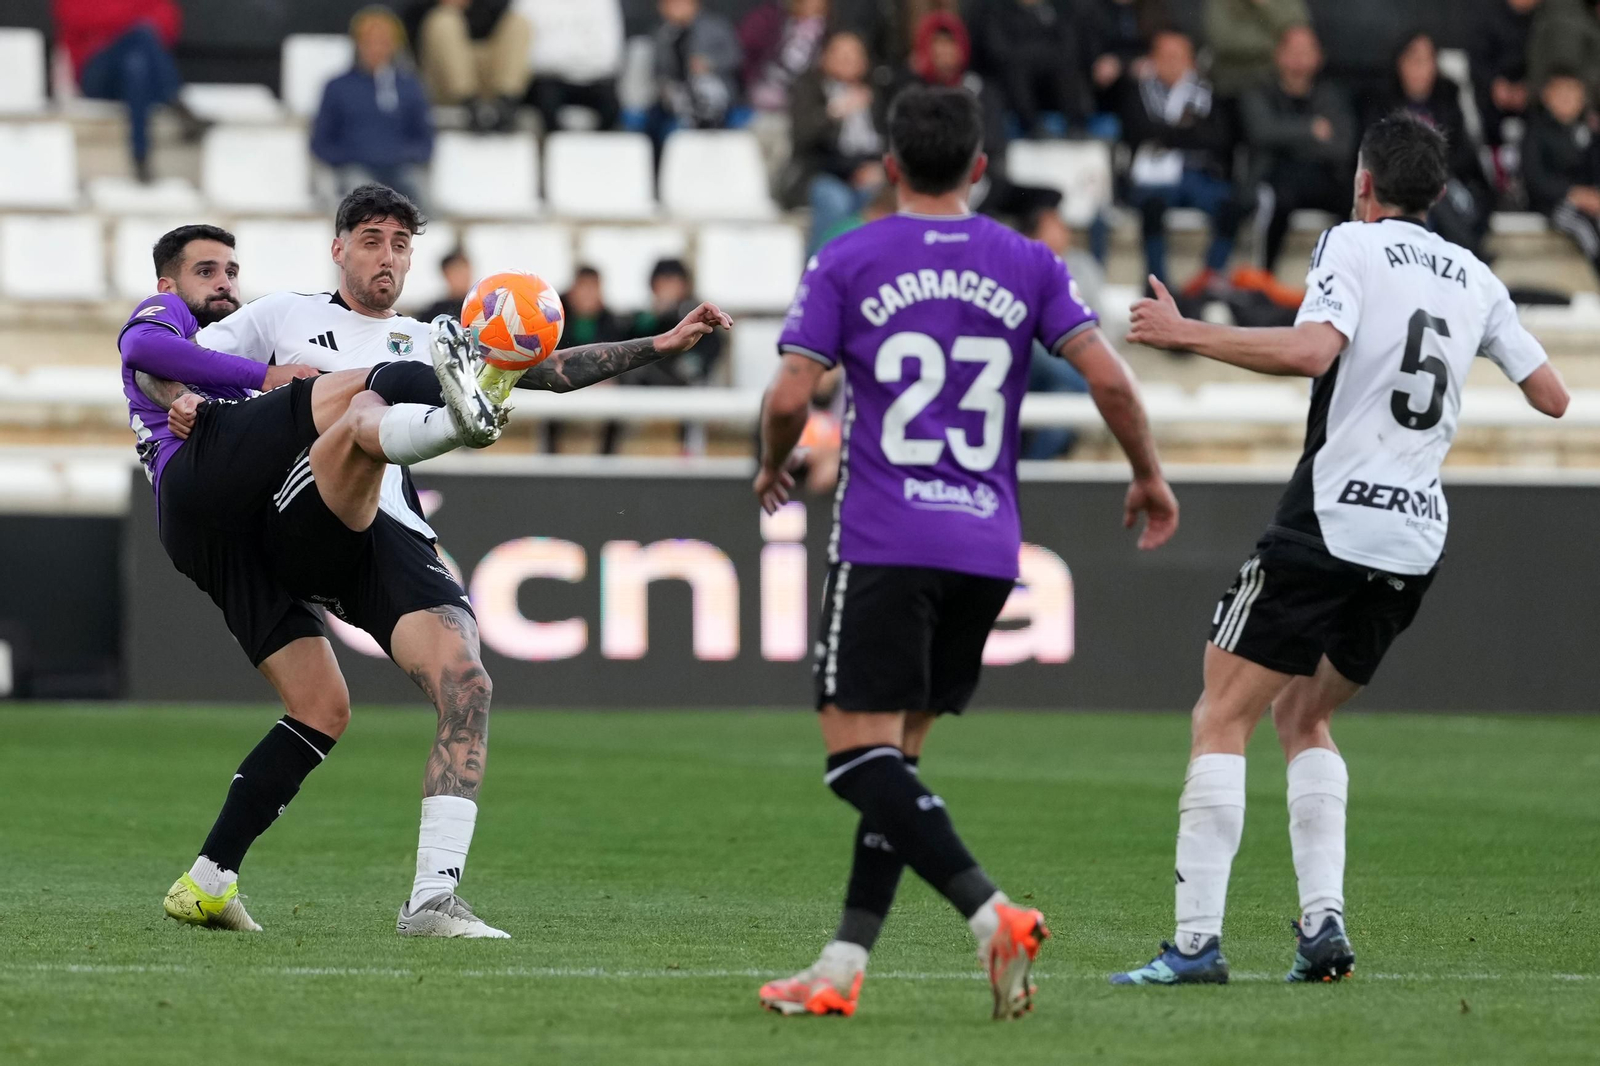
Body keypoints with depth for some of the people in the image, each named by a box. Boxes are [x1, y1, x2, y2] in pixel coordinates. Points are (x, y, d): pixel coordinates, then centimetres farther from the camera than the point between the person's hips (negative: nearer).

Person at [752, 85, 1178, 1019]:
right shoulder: (1028, 265, 7)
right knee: (896, 754, 12)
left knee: (859, 751, -7)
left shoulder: (846, 264, 1)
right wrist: (1150, 478, 14)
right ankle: (844, 966, 7)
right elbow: (1110, 379, -1)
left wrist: (774, 467, 16)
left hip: (884, 543, -4)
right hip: (988, 547, 4)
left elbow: (790, 396, -5)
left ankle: (993, 914, -27)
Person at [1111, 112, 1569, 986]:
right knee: (1302, 718, 22)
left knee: (1223, 719, -2)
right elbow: (1551, 396, 18)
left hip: (1329, 526, -6)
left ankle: (1197, 939, -12)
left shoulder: (1352, 245, -3)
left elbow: (1312, 350, -21)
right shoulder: (1475, 279, 14)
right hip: (1417, 542, 6)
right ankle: (1323, 922, 7)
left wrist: (1186, 334, -14)